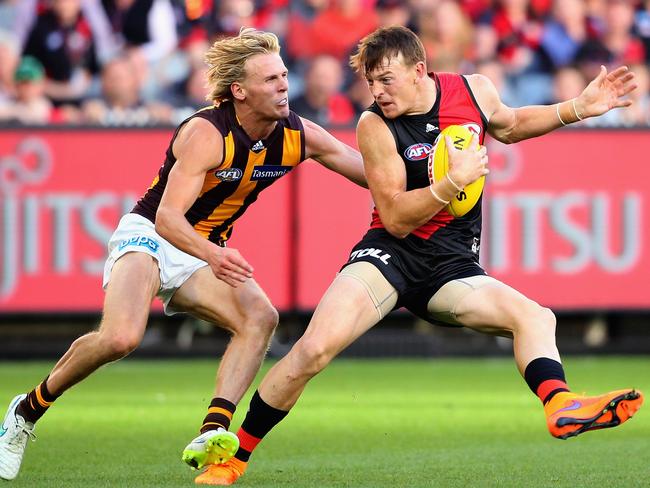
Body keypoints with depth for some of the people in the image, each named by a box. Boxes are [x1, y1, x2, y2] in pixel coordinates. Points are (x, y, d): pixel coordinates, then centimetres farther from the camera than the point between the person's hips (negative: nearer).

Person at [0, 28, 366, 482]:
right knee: (121, 338, -29)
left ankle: (212, 433, -32)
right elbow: (167, 216, -33)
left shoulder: (298, 135, -6)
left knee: (260, 316, -23)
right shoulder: (207, 133, -25)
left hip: (204, 252, 6)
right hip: (148, 236, -6)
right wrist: (212, 255, -50)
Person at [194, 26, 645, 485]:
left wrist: (579, 108, 16)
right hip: (391, 253, -4)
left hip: (452, 266, 4)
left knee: (536, 317, -20)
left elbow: (510, 125, 26)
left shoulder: (474, 90, 1)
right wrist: (454, 182, -24)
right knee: (314, 349, -22)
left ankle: (561, 406, -43)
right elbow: (396, 219, -13)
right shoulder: (376, 127, -11)